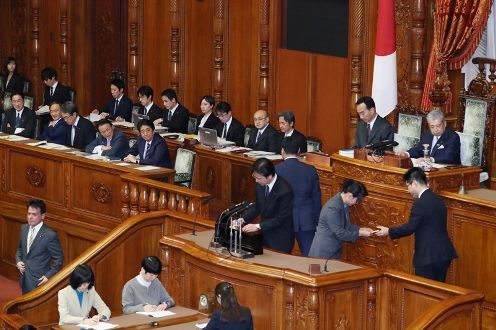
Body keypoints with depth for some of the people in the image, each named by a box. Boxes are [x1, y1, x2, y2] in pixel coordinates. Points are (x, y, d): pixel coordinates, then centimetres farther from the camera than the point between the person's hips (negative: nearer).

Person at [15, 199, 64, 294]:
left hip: (39, 281, -6)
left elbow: (59, 259, -10)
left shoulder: (50, 235, -18)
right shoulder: (24, 228, 3)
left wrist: (49, 276, -15)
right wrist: (18, 261, 2)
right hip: (24, 278, 6)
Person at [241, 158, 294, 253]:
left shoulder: (285, 191, -26)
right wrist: (243, 220, -4)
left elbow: (280, 218, -21)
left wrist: (258, 226, -22)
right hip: (265, 235, 7)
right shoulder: (261, 185, -5)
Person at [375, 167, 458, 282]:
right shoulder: (439, 200, 11)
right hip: (444, 254, 8)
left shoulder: (420, 203, -15)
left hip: (427, 257, -8)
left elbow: (410, 228, -13)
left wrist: (388, 231, 1)